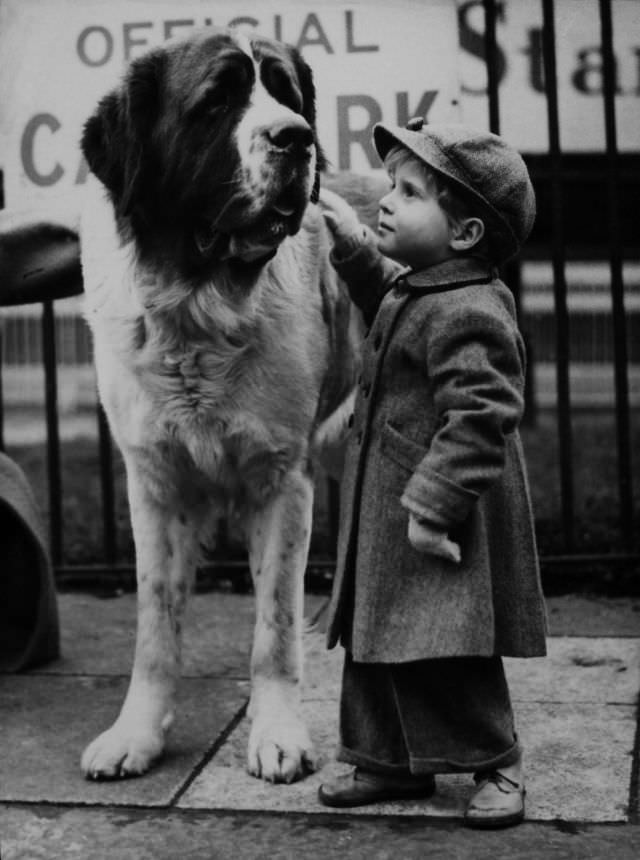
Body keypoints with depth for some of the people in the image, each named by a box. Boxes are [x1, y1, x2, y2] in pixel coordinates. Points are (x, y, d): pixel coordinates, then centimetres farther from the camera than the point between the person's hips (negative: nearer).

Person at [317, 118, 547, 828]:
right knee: (377, 643, 15)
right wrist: (354, 247, 24)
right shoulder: (413, 291, 10)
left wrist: (432, 506, -29)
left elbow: (478, 421, -28)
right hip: (385, 515, 10)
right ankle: (392, 761, 27)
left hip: (440, 526, -10)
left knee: (442, 651, -3)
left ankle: (495, 764, 14)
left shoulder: (467, 315, -22)